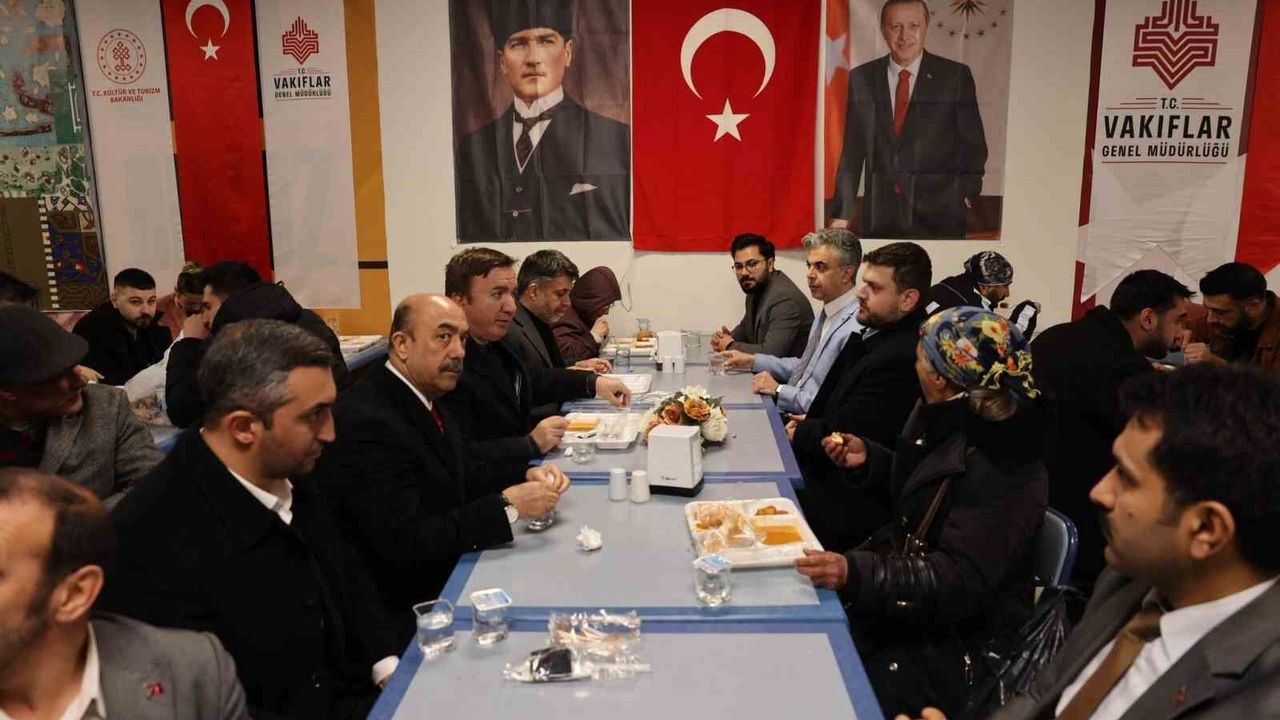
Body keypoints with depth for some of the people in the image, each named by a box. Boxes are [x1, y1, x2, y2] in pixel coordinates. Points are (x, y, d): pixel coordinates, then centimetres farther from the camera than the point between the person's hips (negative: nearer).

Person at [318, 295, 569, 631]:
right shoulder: (367, 422, -24)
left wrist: (525, 477, -5)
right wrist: (507, 505, -24)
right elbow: (405, 544, -27)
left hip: (449, 573, 8)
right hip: (403, 610, -8)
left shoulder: (425, 398, 3)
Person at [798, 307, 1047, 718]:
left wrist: (859, 574, -40)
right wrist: (868, 458, 8)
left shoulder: (1002, 468, -24)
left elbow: (960, 583, -28)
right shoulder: (956, 424, 3)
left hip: (957, 646, -8)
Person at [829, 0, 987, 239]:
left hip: (939, 218, -1)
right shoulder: (861, 78, 6)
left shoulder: (956, 76, 2)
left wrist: (966, 197, -2)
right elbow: (852, 152, 7)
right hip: (880, 217, 1)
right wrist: (842, 214, 2)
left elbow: (974, 145, 7)